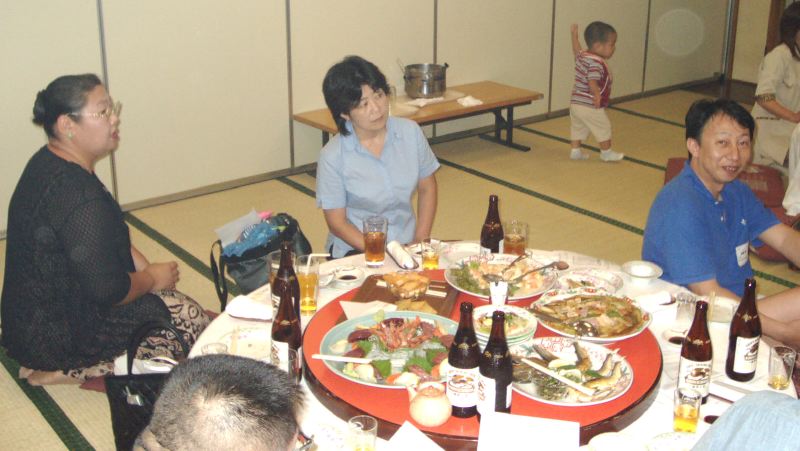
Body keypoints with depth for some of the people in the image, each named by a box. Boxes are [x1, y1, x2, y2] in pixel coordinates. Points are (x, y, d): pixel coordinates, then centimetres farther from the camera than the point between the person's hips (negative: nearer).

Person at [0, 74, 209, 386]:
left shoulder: (48, 163, 3)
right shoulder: (80, 199, -30)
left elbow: (108, 237, 14)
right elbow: (108, 290, -29)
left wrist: (145, 268, 1)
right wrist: (152, 278, -9)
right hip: (56, 335, -10)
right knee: (189, 318, -9)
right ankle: (64, 371, -4)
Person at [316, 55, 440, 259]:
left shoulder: (410, 131, -1)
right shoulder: (332, 157, -13)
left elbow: (427, 189, 8)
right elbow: (337, 222, -7)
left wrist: (420, 241, -3)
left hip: (406, 244, 3)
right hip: (355, 250, -3)